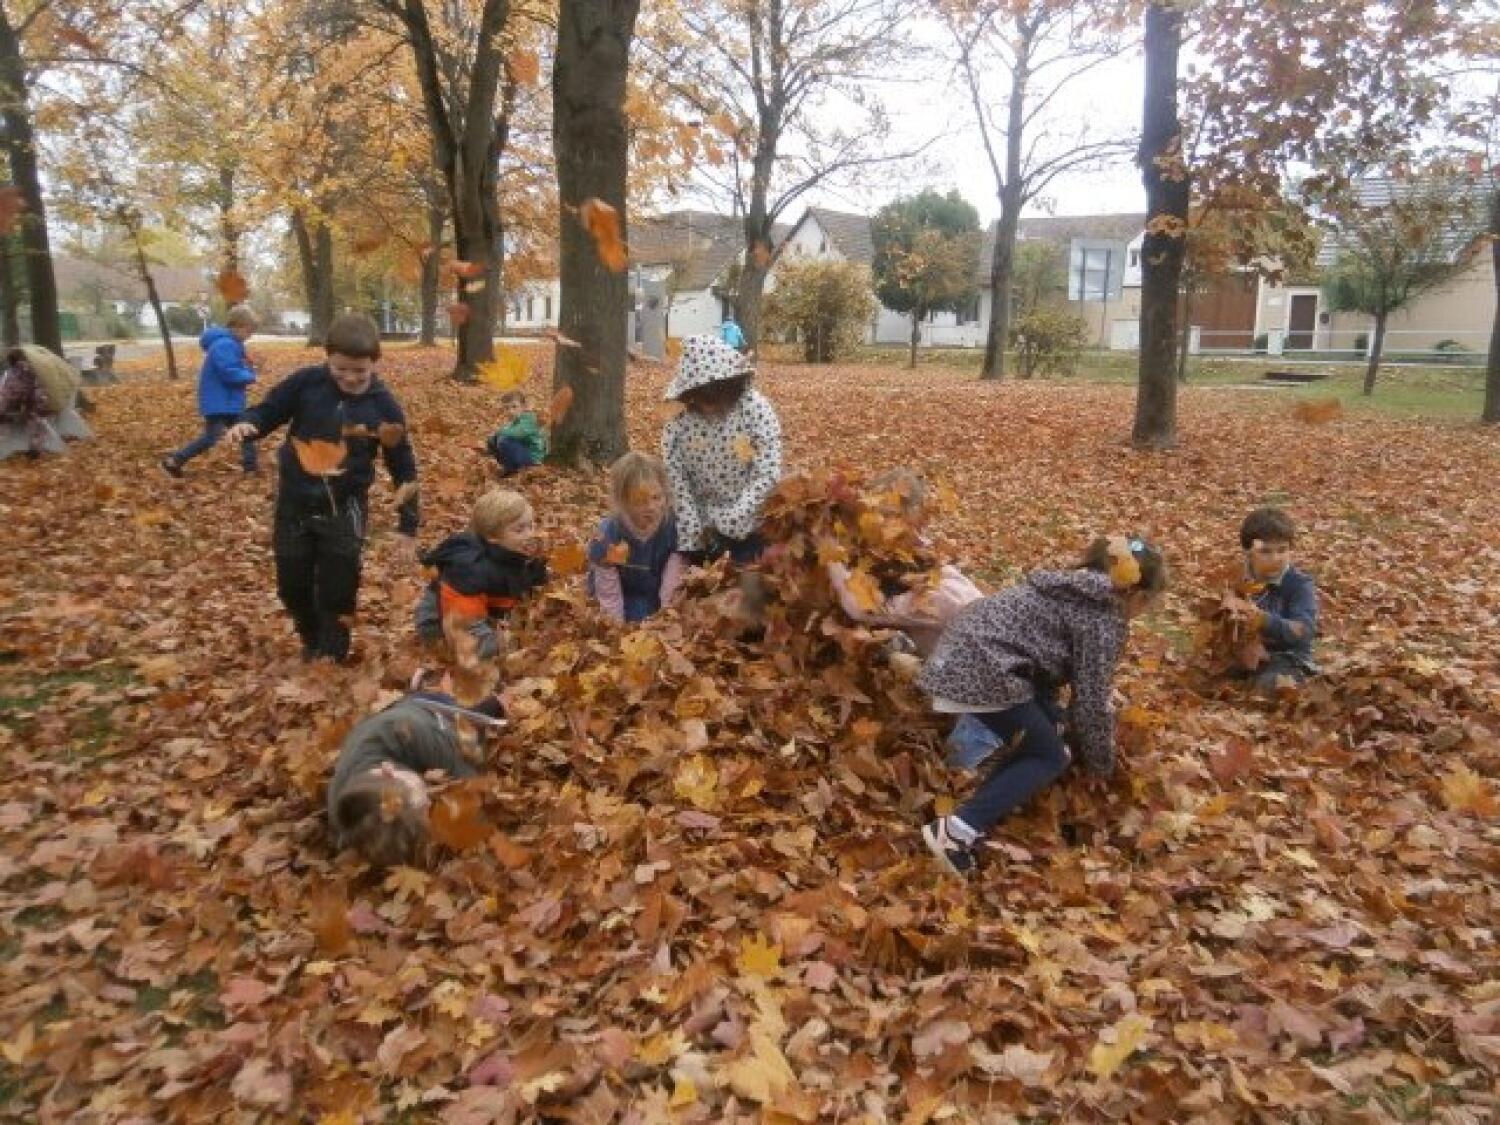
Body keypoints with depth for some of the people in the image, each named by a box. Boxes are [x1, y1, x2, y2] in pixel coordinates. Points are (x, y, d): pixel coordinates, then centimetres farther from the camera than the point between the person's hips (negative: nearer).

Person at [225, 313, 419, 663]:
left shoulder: (384, 407, -10)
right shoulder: (305, 383, -10)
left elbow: (403, 468, -3)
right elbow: (268, 411, 3)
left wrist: (408, 524, -2)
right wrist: (246, 424, -22)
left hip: (344, 507, -2)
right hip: (294, 502, 2)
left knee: (338, 589, 4)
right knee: (292, 584, 13)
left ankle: (332, 655, 24)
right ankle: (312, 643, 38)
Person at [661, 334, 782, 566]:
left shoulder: (755, 409, -17)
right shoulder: (681, 424, -10)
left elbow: (767, 474, -20)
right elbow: (675, 479, -5)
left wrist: (733, 520, -23)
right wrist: (694, 529, -11)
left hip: (749, 522, -3)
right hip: (700, 521, 3)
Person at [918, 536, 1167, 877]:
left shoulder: (1079, 588, 21)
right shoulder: (1104, 621, -7)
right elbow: (1091, 703, -4)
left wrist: (1052, 718, 35)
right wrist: (1103, 766, 12)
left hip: (966, 649, 9)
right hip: (983, 667, -9)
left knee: (1051, 728, 17)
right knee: (1051, 757, 2)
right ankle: (957, 831, -12)